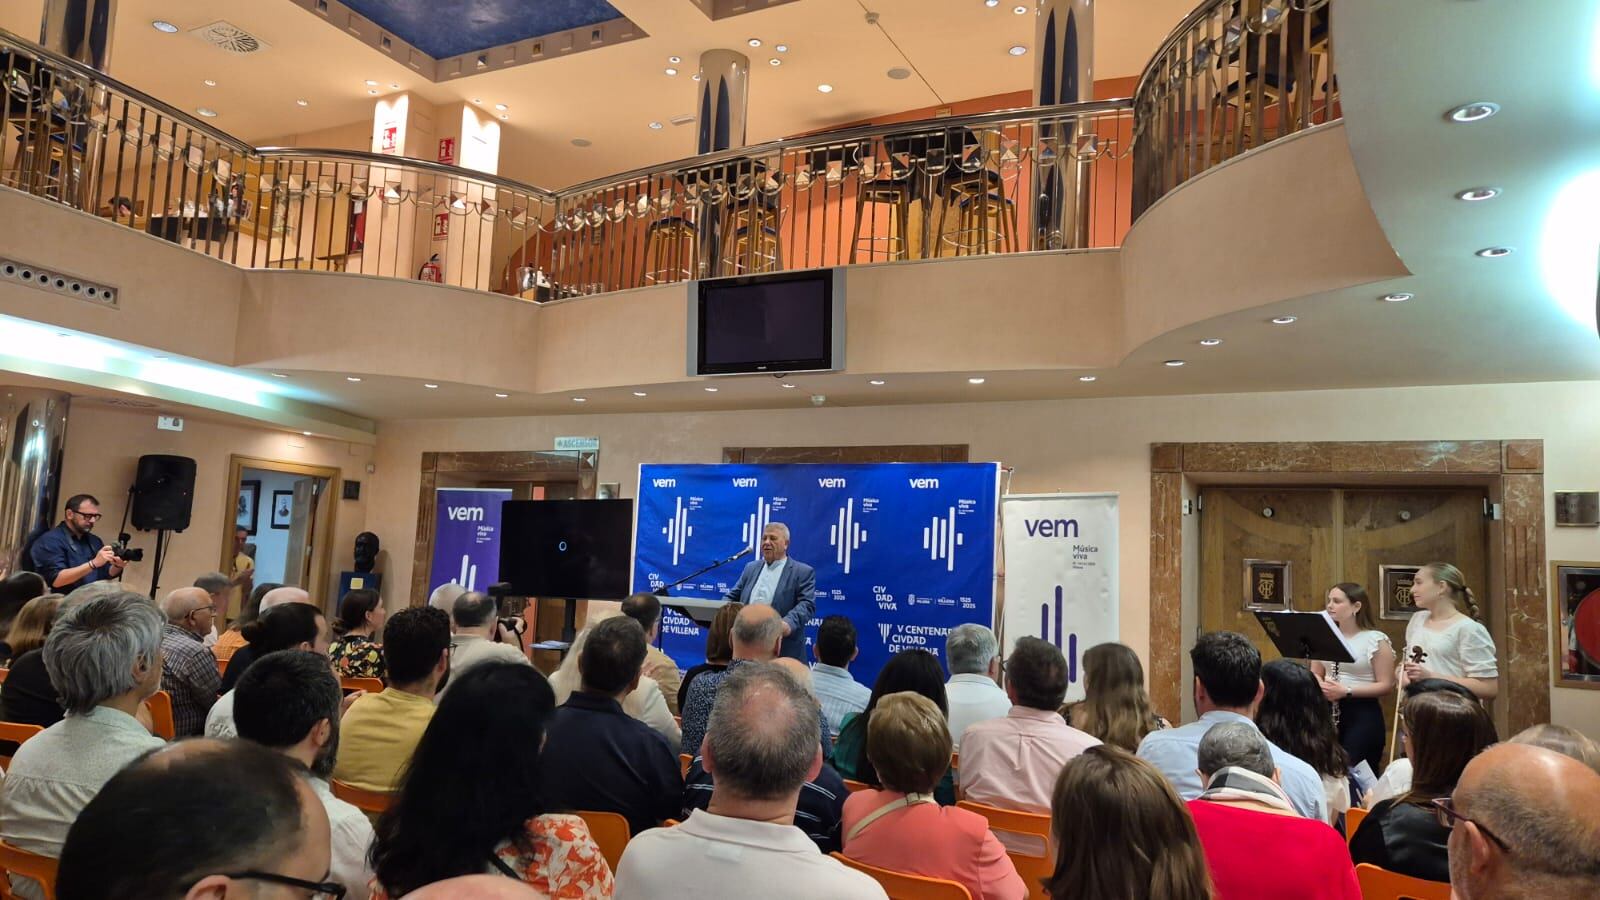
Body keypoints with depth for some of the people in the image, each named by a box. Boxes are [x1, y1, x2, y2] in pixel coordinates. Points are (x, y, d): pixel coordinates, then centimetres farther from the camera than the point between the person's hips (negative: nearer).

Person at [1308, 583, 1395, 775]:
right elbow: (1315, 674, 15)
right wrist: (1321, 686, -8)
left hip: (1363, 714, -5)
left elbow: (1387, 686, -10)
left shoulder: (1376, 640, -9)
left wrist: (1347, 691, -20)